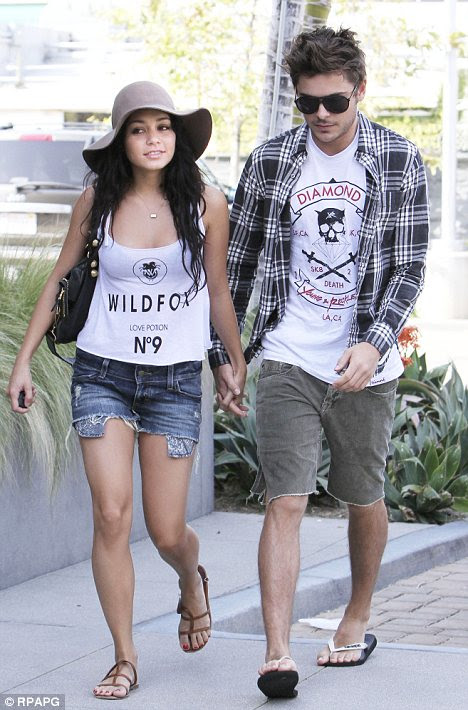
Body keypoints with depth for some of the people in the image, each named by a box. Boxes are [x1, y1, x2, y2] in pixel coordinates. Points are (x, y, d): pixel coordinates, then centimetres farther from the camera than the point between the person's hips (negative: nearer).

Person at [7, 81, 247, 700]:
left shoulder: (205, 203, -3)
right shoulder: (98, 201, 0)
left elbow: (217, 290, 9)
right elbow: (59, 280, 10)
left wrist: (239, 364, 15)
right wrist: (23, 360, 8)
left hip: (175, 380, -1)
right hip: (102, 372, 1)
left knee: (166, 532, -1)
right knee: (111, 516, -10)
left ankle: (192, 581, 37)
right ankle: (125, 659, 3)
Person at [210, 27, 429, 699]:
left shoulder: (399, 160, -1)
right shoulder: (271, 162, 2)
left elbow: (409, 266, -4)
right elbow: (238, 261, 10)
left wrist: (374, 342, -18)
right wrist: (221, 353, 9)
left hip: (366, 365, 0)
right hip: (289, 360, 0)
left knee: (365, 500, 14)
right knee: (285, 501, -11)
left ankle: (358, 617, 36)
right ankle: (277, 654, -16)